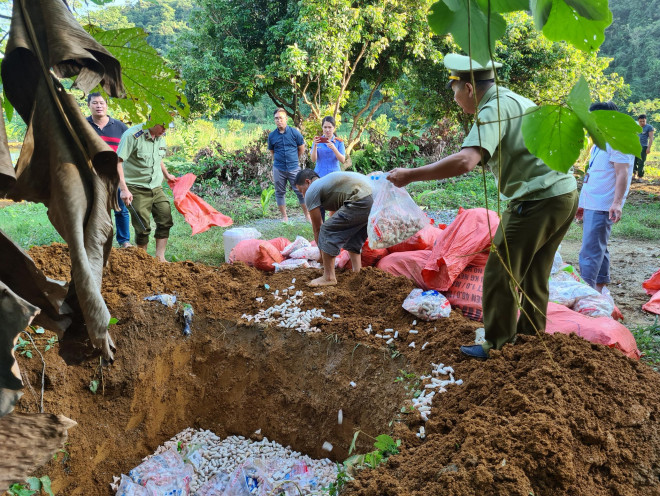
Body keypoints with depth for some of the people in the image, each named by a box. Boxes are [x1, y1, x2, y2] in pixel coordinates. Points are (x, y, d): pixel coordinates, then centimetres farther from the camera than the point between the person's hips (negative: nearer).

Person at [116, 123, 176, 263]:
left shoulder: (161, 137, 6)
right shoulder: (132, 135, -15)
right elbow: (117, 162, -18)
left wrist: (167, 175, 32)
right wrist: (124, 189, -23)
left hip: (156, 188, 6)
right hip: (137, 190, -6)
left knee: (165, 221, -1)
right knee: (143, 228, -2)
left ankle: (160, 257, 8)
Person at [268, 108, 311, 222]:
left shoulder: (295, 132, -2)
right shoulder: (272, 136, 2)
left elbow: (301, 148, 9)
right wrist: (277, 162, 11)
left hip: (294, 167, -2)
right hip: (278, 169, 2)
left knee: (300, 191, 0)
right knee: (280, 192, 7)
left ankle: (307, 215, 12)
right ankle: (284, 217, 19)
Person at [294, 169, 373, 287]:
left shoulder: (311, 191, 8)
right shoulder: (327, 181, 35)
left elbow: (317, 227, 12)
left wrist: (322, 253, 25)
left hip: (361, 202, -10)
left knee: (328, 231, 0)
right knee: (353, 238, 27)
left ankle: (329, 277, 3)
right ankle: (357, 273, 28)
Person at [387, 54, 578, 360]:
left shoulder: (494, 108, -14)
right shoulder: (517, 101, 17)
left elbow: (465, 161, -30)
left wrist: (410, 175, -27)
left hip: (537, 201, -10)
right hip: (566, 195, 10)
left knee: (499, 275, 1)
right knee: (534, 276, 19)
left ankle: (498, 347, 11)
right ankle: (531, 337, 31)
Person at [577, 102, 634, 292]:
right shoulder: (599, 143, 18)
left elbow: (622, 174, -19)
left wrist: (617, 203, -29)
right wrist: (583, 203, 22)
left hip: (602, 208, -10)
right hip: (591, 205, 10)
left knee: (590, 252, -12)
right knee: (599, 249, 15)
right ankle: (599, 289, 23)